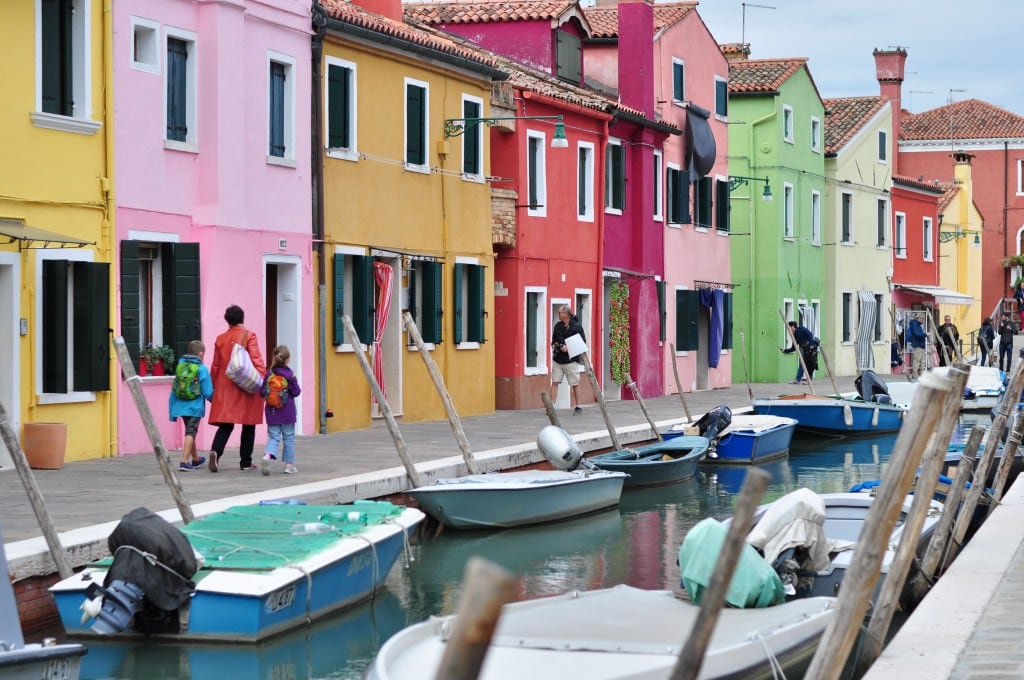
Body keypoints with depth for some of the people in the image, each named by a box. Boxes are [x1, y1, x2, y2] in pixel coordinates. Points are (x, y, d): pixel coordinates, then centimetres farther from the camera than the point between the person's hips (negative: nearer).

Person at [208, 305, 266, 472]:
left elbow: (215, 366, 13)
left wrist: (214, 387, 22)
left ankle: (216, 451, -22)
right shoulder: (249, 336, -4)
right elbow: (256, 359, -14)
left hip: (224, 388, 3)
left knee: (225, 424, 4)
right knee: (248, 425, 8)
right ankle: (246, 463, 11)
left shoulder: (220, 339, 7)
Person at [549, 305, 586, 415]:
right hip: (557, 360, 5)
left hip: (570, 360, -5)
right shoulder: (558, 325, 10)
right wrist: (554, 344, 1)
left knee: (575, 385, 2)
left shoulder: (576, 327, -7)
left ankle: (577, 406, 14)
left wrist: (568, 348, -19)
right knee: (554, 382, -2)